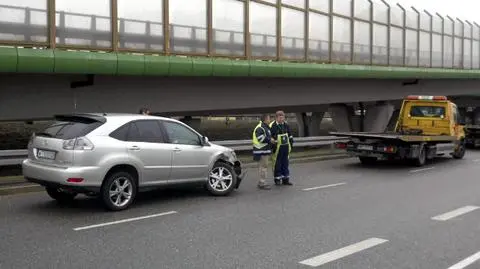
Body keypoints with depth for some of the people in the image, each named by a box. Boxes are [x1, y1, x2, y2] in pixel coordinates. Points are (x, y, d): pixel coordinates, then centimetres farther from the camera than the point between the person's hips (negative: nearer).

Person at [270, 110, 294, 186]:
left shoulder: (286, 124, 9)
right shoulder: (272, 126, -11)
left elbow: (290, 135, 19)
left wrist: (291, 144, 16)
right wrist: (273, 145, -14)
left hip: (286, 147, 6)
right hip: (277, 148, -6)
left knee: (285, 164, 11)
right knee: (277, 164, -1)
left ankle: (285, 179, 19)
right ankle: (277, 179, 10)